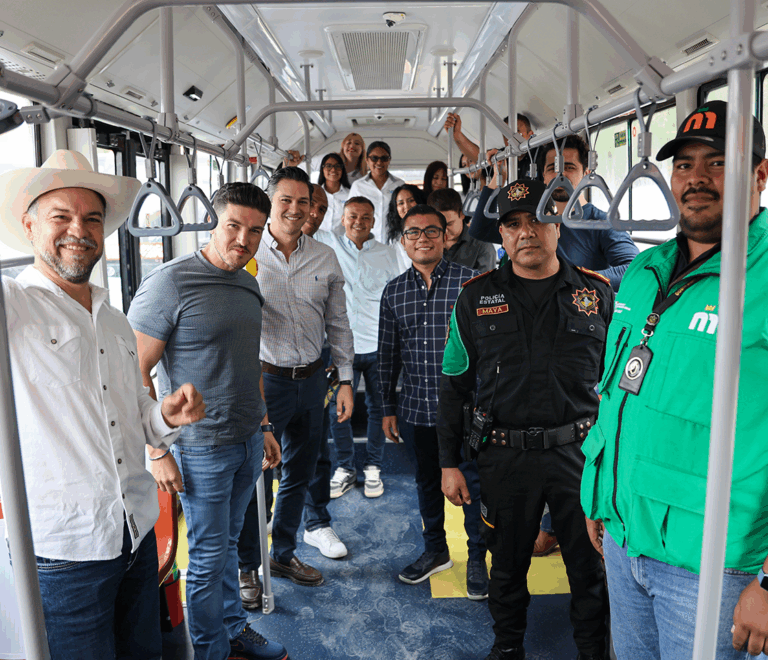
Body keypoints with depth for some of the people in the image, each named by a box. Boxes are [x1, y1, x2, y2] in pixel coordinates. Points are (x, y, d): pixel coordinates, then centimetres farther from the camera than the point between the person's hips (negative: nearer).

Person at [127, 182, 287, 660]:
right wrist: (158, 450, -17)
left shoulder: (249, 285, 8)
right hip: (201, 446, -6)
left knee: (228, 543, 22)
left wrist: (264, 427, 18)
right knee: (208, 556, 9)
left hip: (248, 441, 7)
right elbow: (135, 371, -16)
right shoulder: (170, 283, -16)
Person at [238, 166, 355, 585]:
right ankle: (247, 565, 22)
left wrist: (345, 380, 7)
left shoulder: (325, 258, 6)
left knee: (300, 472, 15)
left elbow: (337, 323, 10)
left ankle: (284, 554, 34)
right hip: (263, 378, -4)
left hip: (311, 378, 5)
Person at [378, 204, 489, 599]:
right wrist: (388, 408, 9)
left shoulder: (469, 282, -6)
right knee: (427, 481, 18)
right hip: (416, 408, 4)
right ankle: (435, 551, 39)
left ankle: (477, 559, 30)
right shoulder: (393, 292, 5)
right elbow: (387, 354, 9)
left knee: (473, 482, 8)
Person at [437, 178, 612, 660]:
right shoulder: (476, 298, 2)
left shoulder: (598, 293, 2)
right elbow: (454, 386, 4)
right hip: (505, 455, 1)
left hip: (582, 452, 0)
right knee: (508, 563, 17)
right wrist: (450, 463, 3)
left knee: (591, 566, 12)